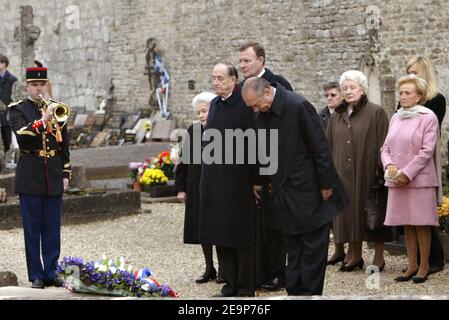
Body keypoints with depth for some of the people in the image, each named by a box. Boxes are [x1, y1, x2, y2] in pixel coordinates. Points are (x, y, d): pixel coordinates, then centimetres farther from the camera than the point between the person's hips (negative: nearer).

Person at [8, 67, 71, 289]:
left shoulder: (56, 109, 10)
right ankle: (36, 276, 7)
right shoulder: (17, 110, 0)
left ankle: (51, 273, 12)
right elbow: (21, 136, -18)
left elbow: (64, 144, 12)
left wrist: (65, 174, 8)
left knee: (52, 229, 5)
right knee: (32, 229, 1)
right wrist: (43, 120, -27)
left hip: (54, 177, 3)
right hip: (30, 177, -3)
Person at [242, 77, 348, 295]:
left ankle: (310, 292, 5)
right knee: (294, 245, 12)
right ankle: (294, 291, 17)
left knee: (313, 247, 0)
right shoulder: (262, 115, 3)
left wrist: (326, 185, -13)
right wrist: (270, 180, 9)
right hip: (288, 193, 7)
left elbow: (320, 147, -15)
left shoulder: (298, 106, -17)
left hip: (310, 192, -7)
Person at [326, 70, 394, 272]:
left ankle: (379, 256, 9)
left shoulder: (376, 113, -3)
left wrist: (381, 171, -14)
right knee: (348, 213, 6)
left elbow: (383, 144, -7)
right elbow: (329, 148, 13)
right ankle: (355, 255, 16)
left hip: (367, 172, -5)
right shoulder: (336, 117, 12)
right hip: (344, 175, 5)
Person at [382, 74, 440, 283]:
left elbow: (427, 151, -11)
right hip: (397, 181, 6)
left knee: (421, 225, -2)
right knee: (406, 224, 8)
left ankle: (424, 266, 5)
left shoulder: (428, 118, -5)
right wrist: (389, 164, -7)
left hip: (420, 180, -6)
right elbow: (386, 147, 14)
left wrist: (407, 173, -14)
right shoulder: (395, 118, 14)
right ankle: (412, 265, 13)